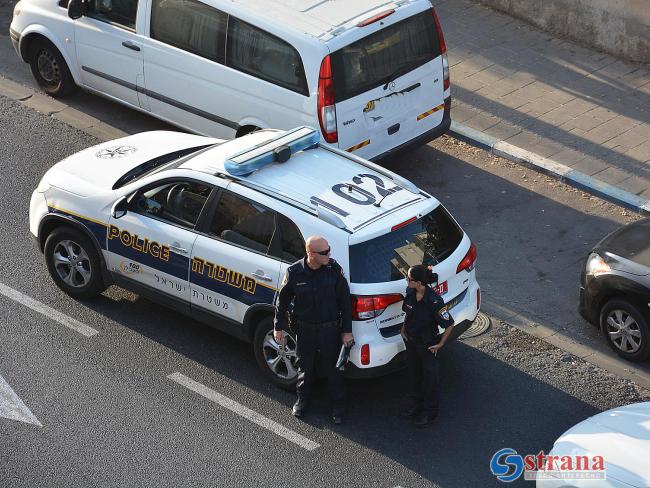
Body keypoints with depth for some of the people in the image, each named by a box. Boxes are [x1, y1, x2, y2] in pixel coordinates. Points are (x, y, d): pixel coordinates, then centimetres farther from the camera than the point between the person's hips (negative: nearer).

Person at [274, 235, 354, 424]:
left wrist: (347, 331, -4)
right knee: (305, 367, 17)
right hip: (304, 329, 1)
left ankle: (338, 406, 28)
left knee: (332, 368, 10)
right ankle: (302, 399, 41)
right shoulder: (294, 272, -13)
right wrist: (279, 327, 6)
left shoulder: (334, 270, -13)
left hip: (330, 329, -1)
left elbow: (345, 301, -5)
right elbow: (283, 300, 1)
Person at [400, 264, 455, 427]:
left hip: (427, 345, -6)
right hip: (411, 341, 7)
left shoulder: (434, 301, -31)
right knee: (413, 373, 23)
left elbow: (449, 325, -21)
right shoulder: (410, 293, -12)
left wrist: (440, 344, -15)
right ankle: (416, 404, 44)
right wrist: (404, 329, 5)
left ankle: (429, 411, 30)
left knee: (430, 377, 12)